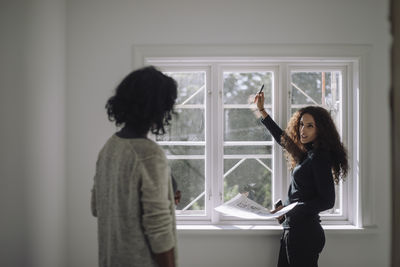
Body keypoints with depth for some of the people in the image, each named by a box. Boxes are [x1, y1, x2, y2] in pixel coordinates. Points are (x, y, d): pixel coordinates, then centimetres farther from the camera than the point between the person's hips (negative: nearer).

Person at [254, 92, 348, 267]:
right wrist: (261, 110, 34)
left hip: (305, 232, -9)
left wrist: (291, 209, -22)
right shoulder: (305, 153, 12)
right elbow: (282, 138, 31)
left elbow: (327, 201, -16)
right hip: (293, 230, 9)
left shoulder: (320, 157, -13)